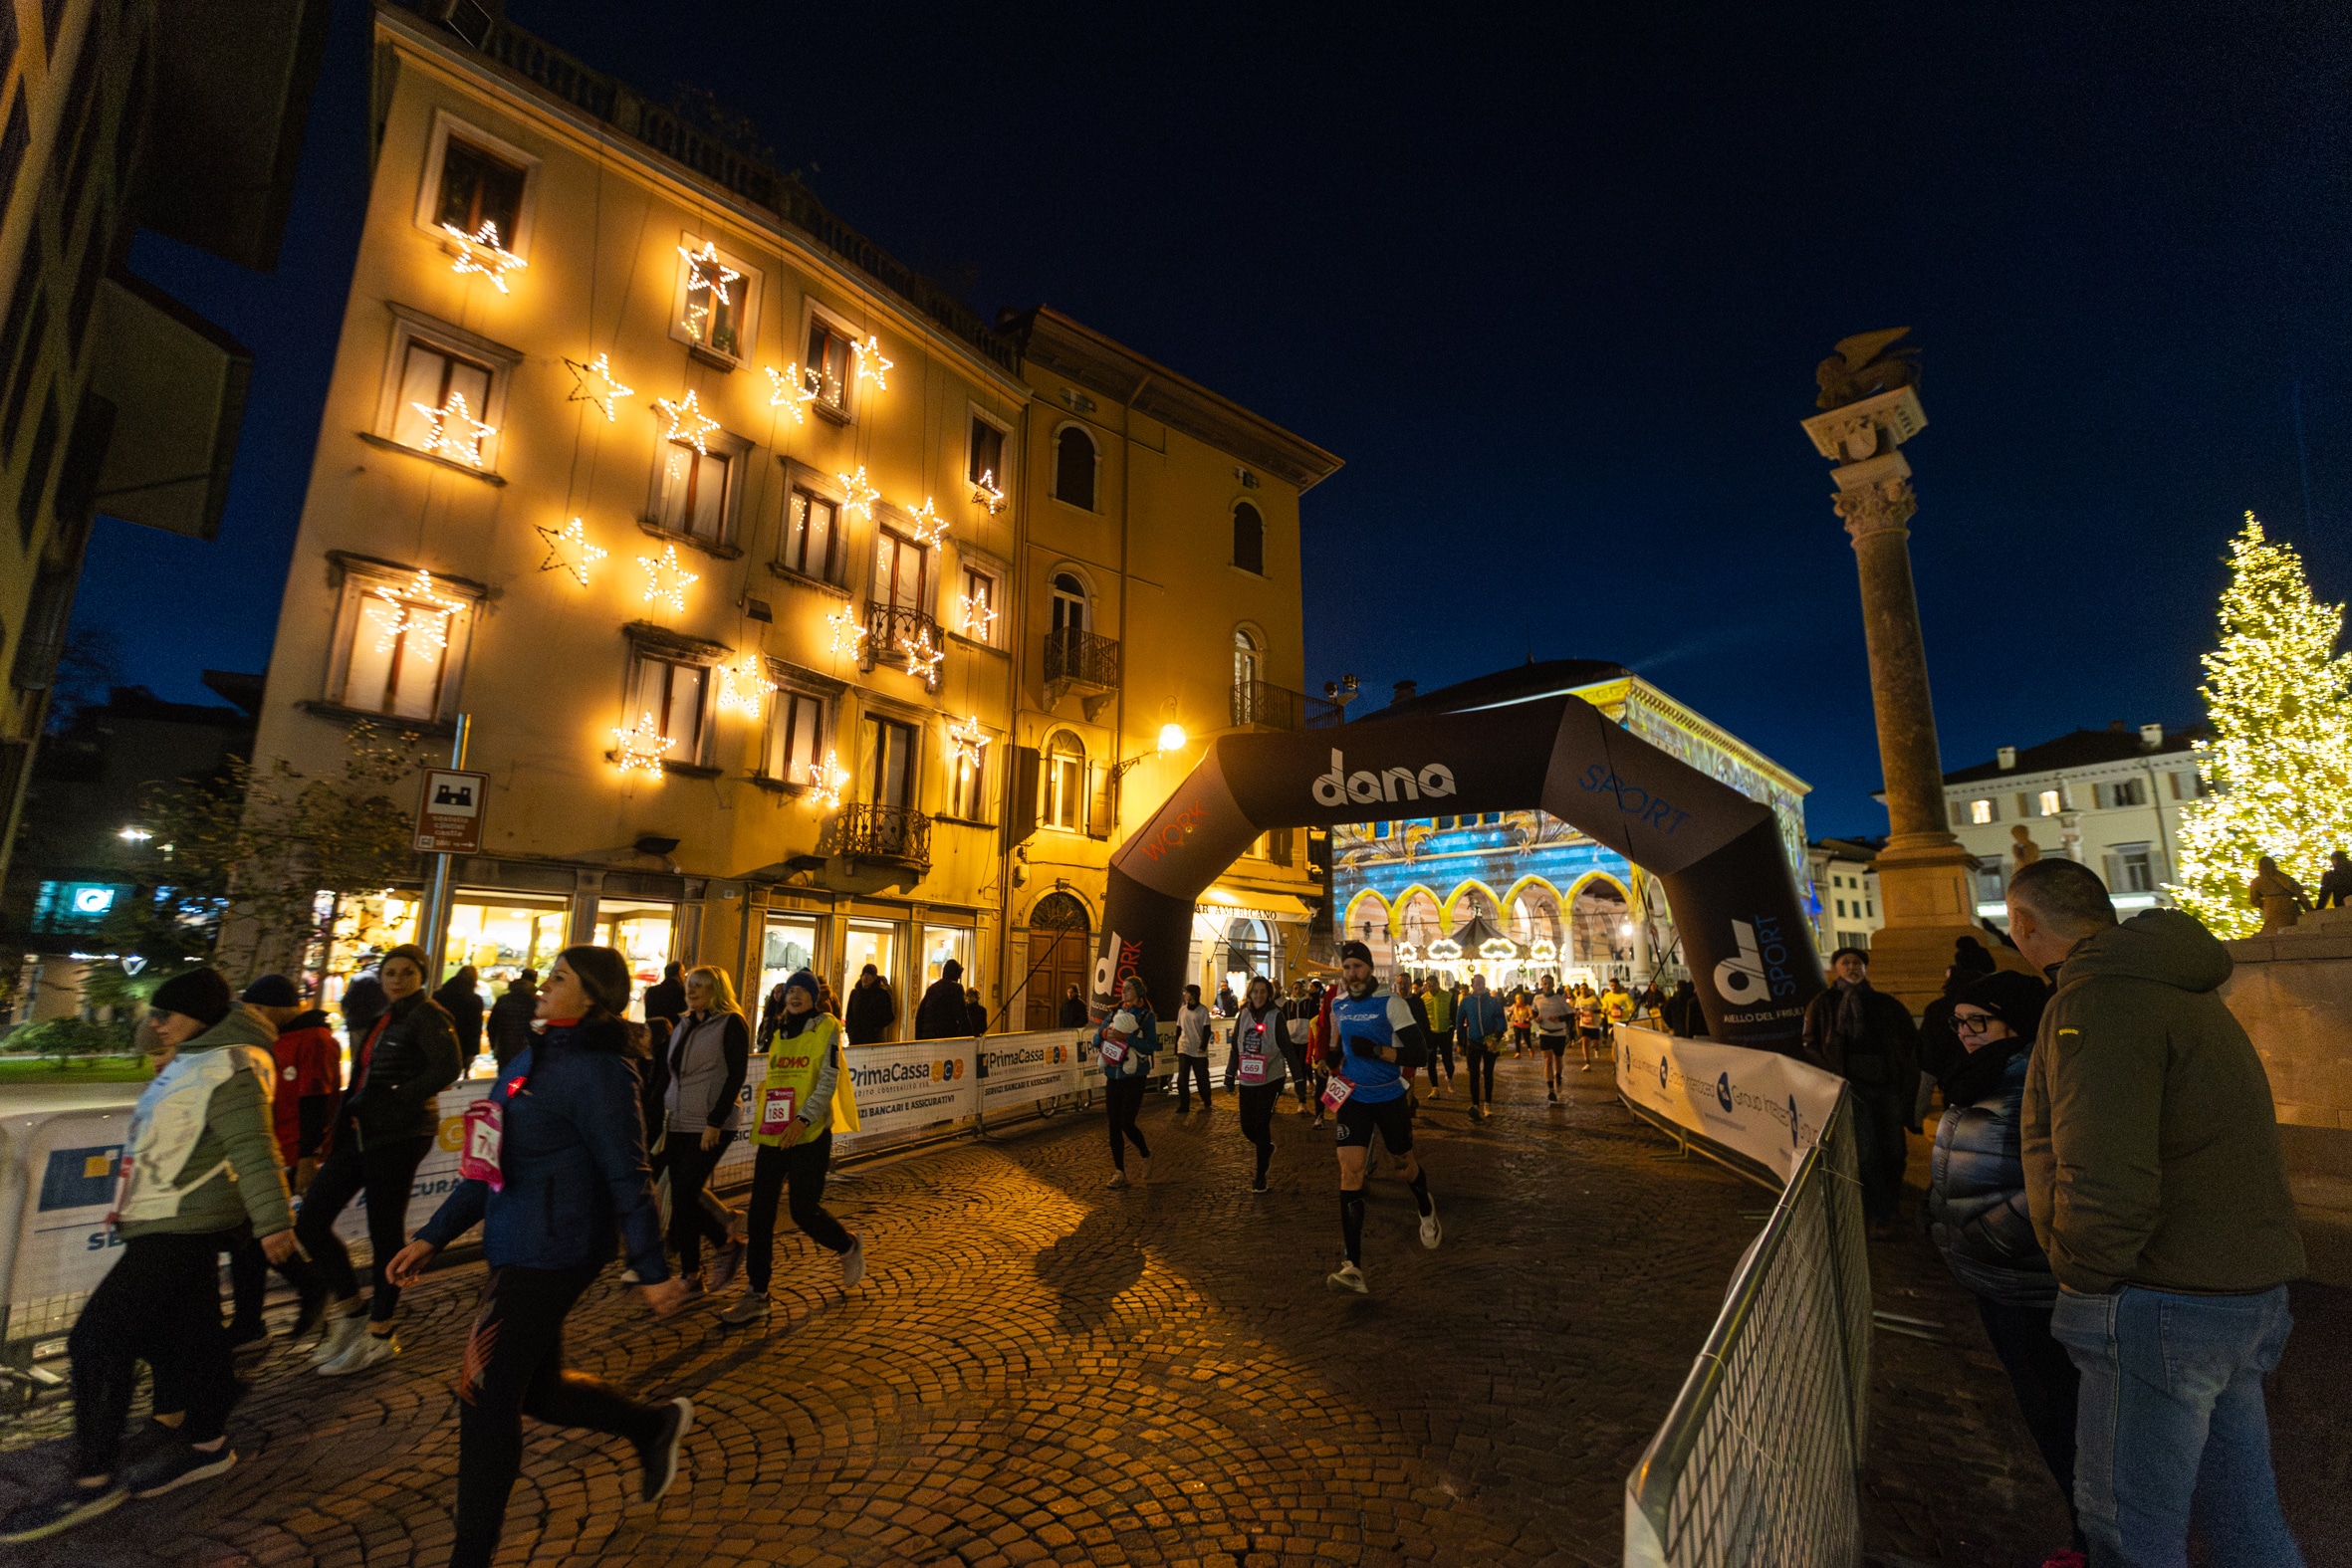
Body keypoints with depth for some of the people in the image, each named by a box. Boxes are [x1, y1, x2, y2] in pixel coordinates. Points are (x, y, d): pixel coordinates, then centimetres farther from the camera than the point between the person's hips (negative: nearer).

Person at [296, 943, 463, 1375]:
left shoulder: (427, 1015, -10)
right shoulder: (383, 1019, 16)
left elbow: (449, 1066, -23)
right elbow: (364, 1078, 19)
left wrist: (395, 1102, -19)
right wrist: (341, 1128, 11)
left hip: (399, 1136, -8)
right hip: (362, 1133, 9)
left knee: (385, 1232, 0)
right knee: (310, 1219, 7)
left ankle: (379, 1336, 14)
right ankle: (347, 1311, 22)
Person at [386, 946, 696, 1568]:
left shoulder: (597, 1070, -19)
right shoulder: (537, 1056, 9)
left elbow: (627, 1176, -19)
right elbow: (495, 1162, 16)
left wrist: (653, 1271, -16)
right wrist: (432, 1237, 14)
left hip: (550, 1254, -9)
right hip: (516, 1248, 9)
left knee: (486, 1399, 4)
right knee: (537, 1389, 19)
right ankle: (654, 1424, 38)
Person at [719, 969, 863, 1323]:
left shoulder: (826, 1029, -5)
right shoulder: (779, 1034, 15)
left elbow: (828, 1082, -13)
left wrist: (803, 1119, -25)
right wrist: (761, 1127, 18)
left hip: (809, 1135, -6)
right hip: (772, 1137, 6)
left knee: (805, 1211, -3)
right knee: (760, 1213, 3)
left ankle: (850, 1247, 26)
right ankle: (755, 1296, 14)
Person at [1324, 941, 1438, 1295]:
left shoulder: (1390, 1002, -14)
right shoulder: (1338, 1006, 3)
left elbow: (1419, 1053, -18)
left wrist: (1376, 1051, -29)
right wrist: (1331, 1057, -5)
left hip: (1390, 1098, -3)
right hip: (1353, 1098, 3)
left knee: (1405, 1165, 16)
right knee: (1350, 1170, -11)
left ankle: (1427, 1213, 52)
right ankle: (1352, 1268, -12)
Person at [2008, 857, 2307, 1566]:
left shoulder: (2098, 1001, -21)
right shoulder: (2177, 985, 12)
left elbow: (2103, 1186, -28)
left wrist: (2084, 1278, -12)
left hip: (2162, 1302, -9)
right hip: (2252, 1293, 10)